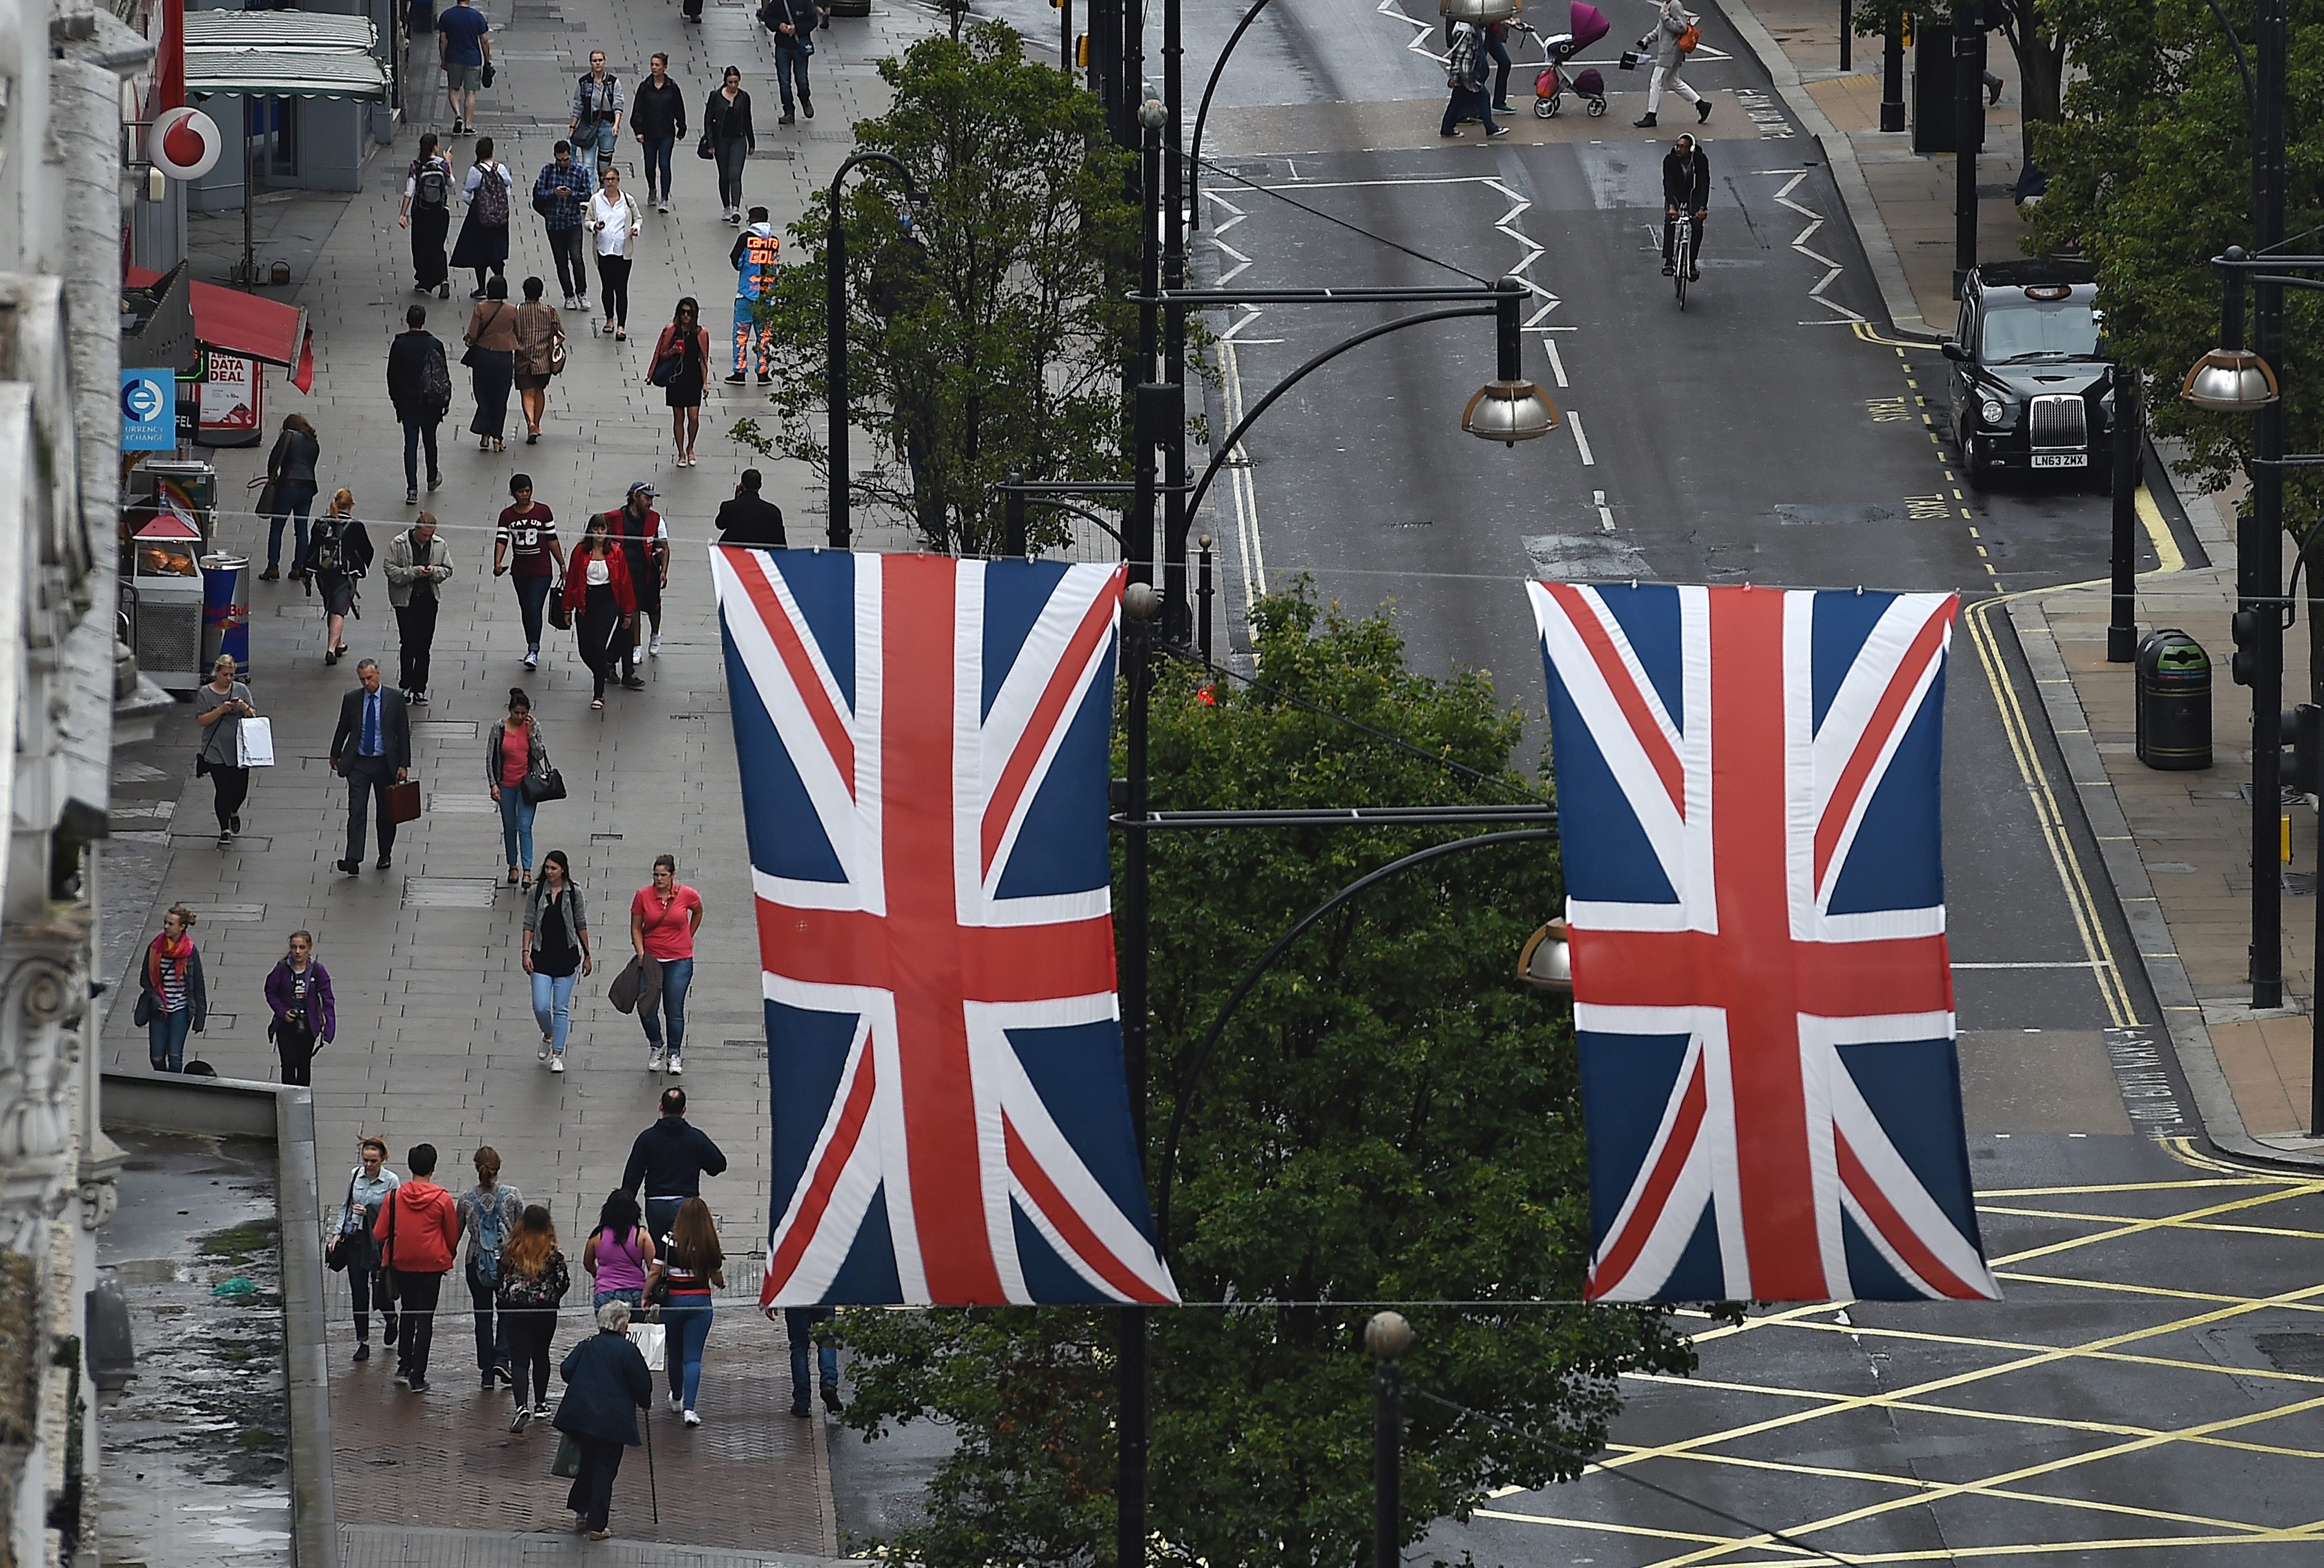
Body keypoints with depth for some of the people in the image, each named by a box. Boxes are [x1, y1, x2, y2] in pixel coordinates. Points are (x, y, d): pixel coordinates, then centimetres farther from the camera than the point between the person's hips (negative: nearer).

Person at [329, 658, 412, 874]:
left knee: (386, 813, 10)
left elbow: (403, 732, -2)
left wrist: (404, 765, -6)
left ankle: (385, 855, 27)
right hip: (358, 763, 0)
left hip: (385, 764, 0)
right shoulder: (351, 700, 0)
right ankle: (353, 860, -14)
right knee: (356, 811, -8)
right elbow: (343, 729, 13)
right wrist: (335, 756, 20)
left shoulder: (395, 699, -4)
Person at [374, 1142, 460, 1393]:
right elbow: (453, 1237, 0)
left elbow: (380, 1233, -3)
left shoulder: (395, 1196, -6)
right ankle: (418, 1378, 3)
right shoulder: (443, 1199, -10)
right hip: (431, 1266, -2)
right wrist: (447, 1258, 19)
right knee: (425, 1319, 4)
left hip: (402, 1264, 2)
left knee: (408, 1313, 22)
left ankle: (404, 1367, 22)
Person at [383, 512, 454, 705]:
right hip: (406, 600, -3)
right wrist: (414, 573, -22)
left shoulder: (439, 546, 2)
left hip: (429, 600, 3)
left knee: (424, 646, 5)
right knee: (409, 643, -8)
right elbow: (392, 571, -10)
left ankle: (419, 689, 12)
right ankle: (406, 685, 7)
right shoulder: (398, 544, -8)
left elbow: (447, 570, 10)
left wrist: (434, 572, -12)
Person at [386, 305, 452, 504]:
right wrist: (446, 401, 7)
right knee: (429, 439, 20)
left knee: (410, 443, 3)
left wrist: (395, 398, 12)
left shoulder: (399, 345, -10)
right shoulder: (435, 345, -11)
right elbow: (444, 376, -5)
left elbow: (392, 376, -2)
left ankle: (412, 489, -2)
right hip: (430, 402, 0)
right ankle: (433, 479, 38)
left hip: (407, 400, 0)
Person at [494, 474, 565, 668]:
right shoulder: (507, 515, 1)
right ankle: (532, 649, 28)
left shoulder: (543, 512, -4)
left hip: (542, 570, -4)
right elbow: (501, 541, -8)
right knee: (525, 610, 14)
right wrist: (498, 563, -25)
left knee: (534, 608, -15)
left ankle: (533, 650, -16)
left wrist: (562, 565, 5)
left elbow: (552, 540, 2)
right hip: (519, 570, 4)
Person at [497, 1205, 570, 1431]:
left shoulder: (510, 1250, -2)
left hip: (515, 1309, -1)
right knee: (541, 1355, 21)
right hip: (545, 1310, 1)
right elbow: (564, 1282, -2)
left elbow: (500, 1278, 4)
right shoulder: (552, 1252, -6)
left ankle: (522, 1406, -25)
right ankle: (540, 1403, 31)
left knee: (519, 1359, -5)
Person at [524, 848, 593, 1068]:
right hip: (542, 956, 1)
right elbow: (529, 924, 2)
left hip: (566, 956, -1)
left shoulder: (574, 892, -1)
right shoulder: (535, 892, 0)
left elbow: (581, 925, 4)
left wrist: (587, 955, 7)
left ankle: (557, 1055, 10)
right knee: (541, 1006, -5)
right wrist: (526, 953, -6)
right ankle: (548, 1036, 26)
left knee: (561, 1008, 2)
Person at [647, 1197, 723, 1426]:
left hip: (673, 1300, 0)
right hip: (701, 1302, 0)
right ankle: (689, 1408, -14)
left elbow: (655, 1273, -9)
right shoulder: (709, 1246, -7)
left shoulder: (670, 1242, -9)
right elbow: (718, 1280, 3)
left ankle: (676, 1399, 40)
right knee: (693, 1357, 0)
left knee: (675, 1354, 19)